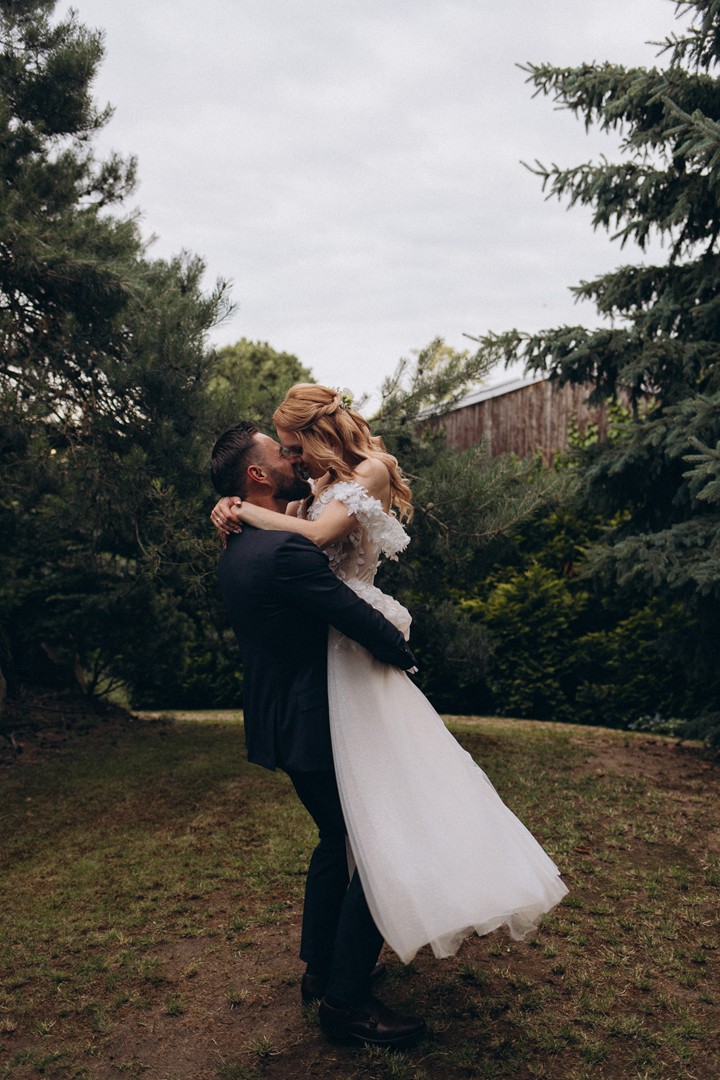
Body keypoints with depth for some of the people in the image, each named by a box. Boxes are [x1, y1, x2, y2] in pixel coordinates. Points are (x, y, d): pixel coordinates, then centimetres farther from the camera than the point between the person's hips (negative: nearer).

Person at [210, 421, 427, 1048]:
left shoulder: (236, 554, 6)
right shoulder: (286, 552, -26)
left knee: (335, 840, 24)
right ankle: (346, 1000, 11)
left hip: (282, 724, 10)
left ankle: (321, 967, 37)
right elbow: (367, 625, -23)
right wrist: (405, 654, -5)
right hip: (319, 730, -10)